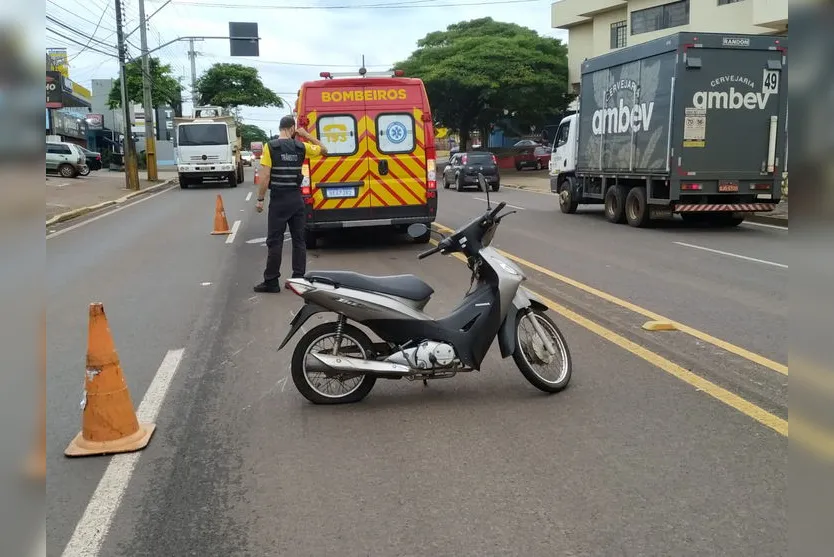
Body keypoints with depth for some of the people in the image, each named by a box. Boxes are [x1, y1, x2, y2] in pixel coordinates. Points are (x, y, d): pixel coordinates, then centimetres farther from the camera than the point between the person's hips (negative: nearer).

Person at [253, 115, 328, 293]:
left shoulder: (270, 146, -7)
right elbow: (324, 150, 19)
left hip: (278, 199, -3)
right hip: (296, 199, 3)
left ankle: (272, 281, 3)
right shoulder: (301, 147, 2)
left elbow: (266, 177, -11)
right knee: (299, 239, 9)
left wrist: (260, 199, -4)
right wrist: (306, 135, 15)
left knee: (275, 241, 0)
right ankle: (298, 278, 12)